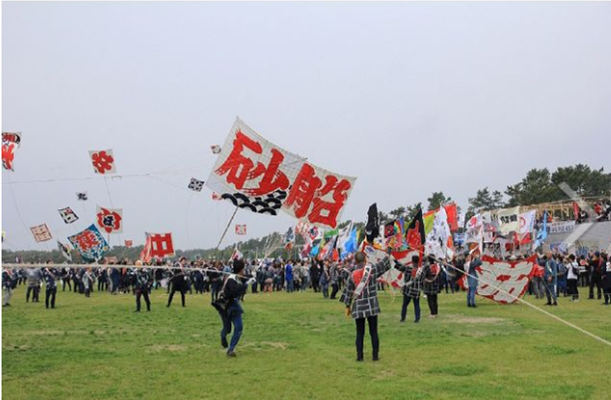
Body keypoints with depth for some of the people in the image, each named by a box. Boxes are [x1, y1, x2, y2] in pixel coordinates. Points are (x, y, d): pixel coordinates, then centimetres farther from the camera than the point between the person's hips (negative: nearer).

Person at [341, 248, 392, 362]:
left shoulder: (353, 274, 1)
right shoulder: (372, 269, -5)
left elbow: (348, 291, 5)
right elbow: (384, 262, 11)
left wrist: (347, 306, 14)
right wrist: (388, 251, 27)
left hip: (358, 306, 1)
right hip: (371, 305, -1)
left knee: (360, 332, 8)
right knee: (373, 331, 6)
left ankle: (359, 356, 6)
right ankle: (375, 355, 8)